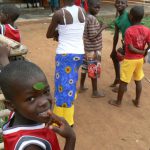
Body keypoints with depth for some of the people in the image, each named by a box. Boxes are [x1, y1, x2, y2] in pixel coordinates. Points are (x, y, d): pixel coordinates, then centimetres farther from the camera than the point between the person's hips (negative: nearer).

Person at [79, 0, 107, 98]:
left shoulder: (86, 17, 7)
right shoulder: (92, 19, -22)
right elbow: (92, 36, -25)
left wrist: (99, 27, 11)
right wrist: (102, 28, -16)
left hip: (87, 48, 9)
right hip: (93, 49, -9)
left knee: (85, 67, 19)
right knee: (94, 70, 2)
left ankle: (82, 87, 32)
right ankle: (95, 92, 15)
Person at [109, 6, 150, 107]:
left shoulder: (129, 31, -19)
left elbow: (130, 48, -20)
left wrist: (141, 52, -8)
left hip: (129, 60, -5)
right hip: (140, 59, 5)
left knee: (124, 82, 7)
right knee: (138, 81, 18)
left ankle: (118, 102, 21)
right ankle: (137, 101, 29)